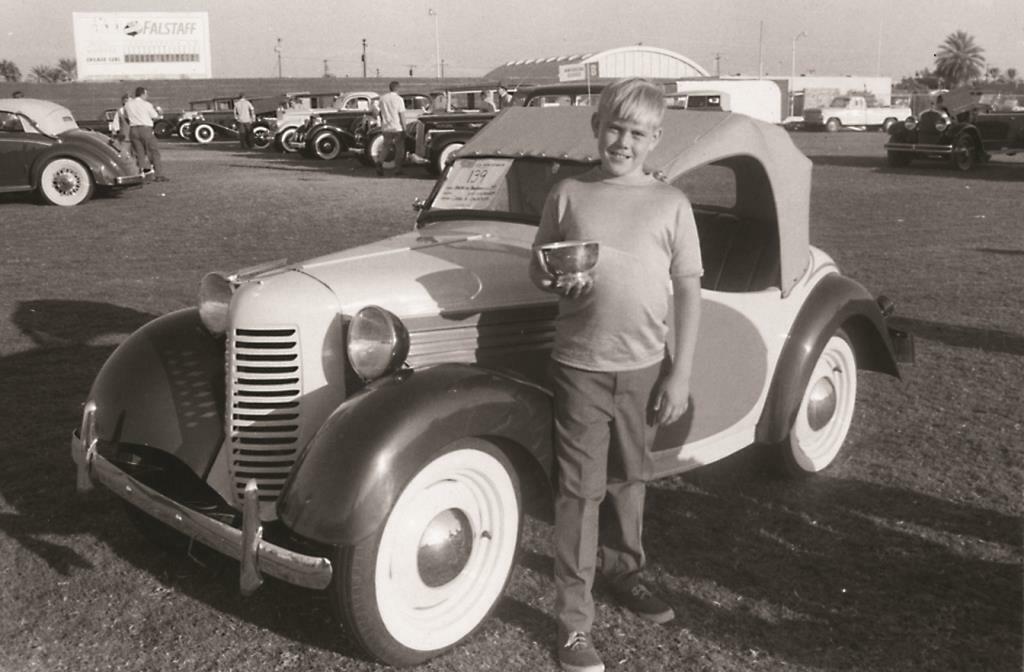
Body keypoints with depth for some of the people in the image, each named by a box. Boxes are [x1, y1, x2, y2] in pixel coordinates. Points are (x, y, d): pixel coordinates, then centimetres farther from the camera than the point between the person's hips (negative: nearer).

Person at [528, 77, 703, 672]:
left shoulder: (672, 204, 0)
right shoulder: (568, 195, 0)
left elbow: (688, 290, 0)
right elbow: (538, 268, 9)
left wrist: (681, 373, -4)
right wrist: (555, 282, -15)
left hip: (645, 368, 1)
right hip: (580, 366, -1)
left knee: (629, 479, 18)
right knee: (580, 490, 2)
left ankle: (623, 570, 42)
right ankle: (575, 622, 12)